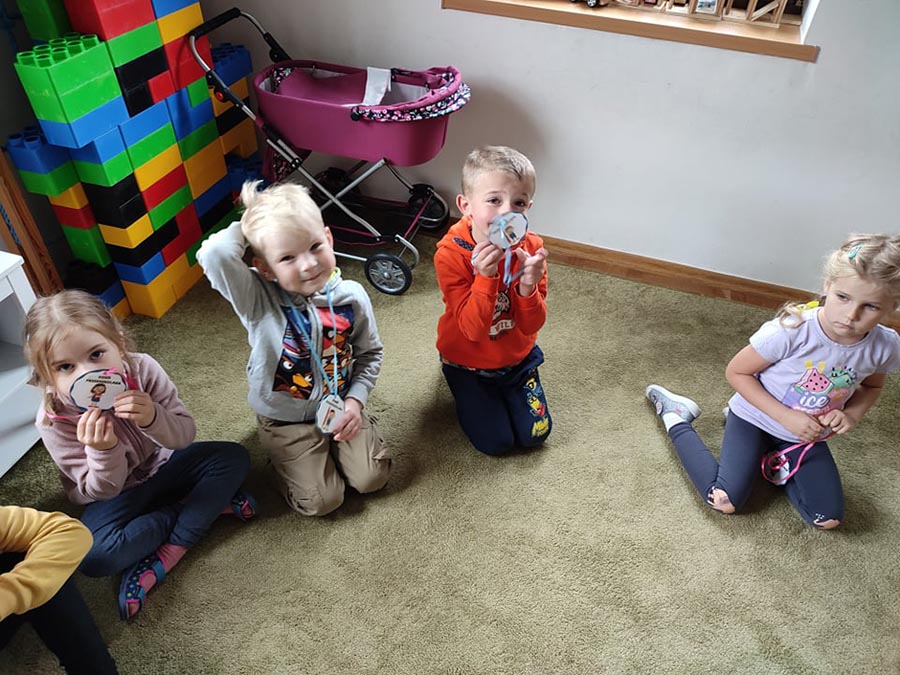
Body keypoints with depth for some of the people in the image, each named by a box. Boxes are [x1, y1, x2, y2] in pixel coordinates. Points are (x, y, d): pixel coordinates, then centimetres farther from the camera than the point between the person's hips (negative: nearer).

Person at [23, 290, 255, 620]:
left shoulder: (142, 368, -25)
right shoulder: (54, 420, -27)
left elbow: (185, 435, -20)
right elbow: (102, 490, -19)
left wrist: (153, 418, -42)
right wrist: (102, 451, -41)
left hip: (162, 466, 2)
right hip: (114, 493, -2)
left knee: (234, 457, -17)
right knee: (93, 556, -29)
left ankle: (166, 554, -17)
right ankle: (212, 502, -13)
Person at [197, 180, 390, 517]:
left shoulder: (352, 297, -16)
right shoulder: (257, 299, -24)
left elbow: (370, 353, 0)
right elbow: (213, 254, -43)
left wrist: (356, 399, -12)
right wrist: (246, 225, -25)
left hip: (339, 406, 3)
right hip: (284, 418, -2)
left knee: (372, 478, 0)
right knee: (321, 501, -4)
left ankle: (328, 446, 28)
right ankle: (285, 457, 27)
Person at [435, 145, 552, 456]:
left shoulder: (531, 248, -17)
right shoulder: (451, 254, -28)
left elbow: (532, 326, -17)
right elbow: (473, 329, -30)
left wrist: (528, 286, -38)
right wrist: (486, 276, -44)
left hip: (517, 357, 3)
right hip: (468, 362, -3)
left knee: (534, 435, 5)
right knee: (496, 442, 0)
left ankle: (505, 387, 33)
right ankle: (462, 387, 26)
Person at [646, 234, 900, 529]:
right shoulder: (791, 330, -32)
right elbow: (736, 372, -19)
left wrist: (851, 414, -13)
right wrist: (785, 416, -24)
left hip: (808, 434, 5)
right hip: (756, 417, -4)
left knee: (829, 518, -2)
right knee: (724, 501, -13)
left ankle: (774, 461, 21)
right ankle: (677, 419, 7)